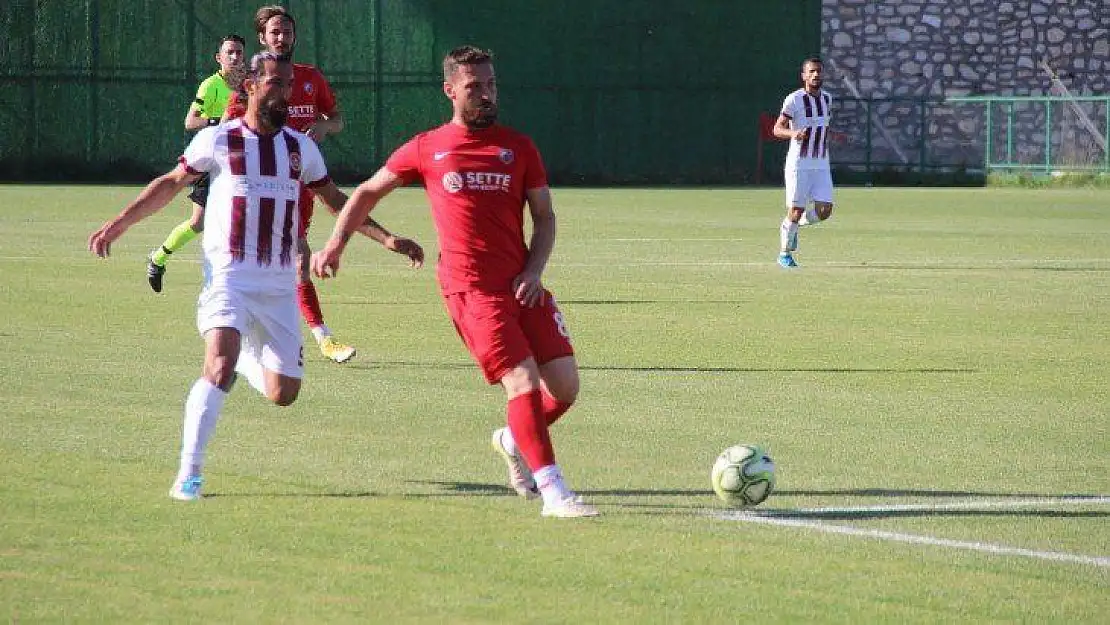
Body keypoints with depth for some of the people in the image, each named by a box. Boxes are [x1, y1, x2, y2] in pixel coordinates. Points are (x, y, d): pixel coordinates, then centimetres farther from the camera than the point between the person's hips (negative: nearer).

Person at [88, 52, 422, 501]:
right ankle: (189, 472, -19)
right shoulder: (217, 140, 1)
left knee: (283, 394, 3)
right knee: (220, 367, -26)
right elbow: (170, 184, 11)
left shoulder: (302, 148, 10)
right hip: (228, 277, -4)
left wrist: (385, 237, 18)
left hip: (279, 286, 4)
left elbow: (335, 201, 23)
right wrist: (120, 222, 4)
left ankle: (246, 358, 38)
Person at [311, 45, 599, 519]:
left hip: (521, 284, 4)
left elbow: (545, 217, 15)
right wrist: (335, 245, 13)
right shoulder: (426, 149, 7)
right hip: (470, 286, -4)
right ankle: (554, 493, -18)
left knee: (565, 386, -2)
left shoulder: (518, 147, 12)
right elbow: (367, 192, 20)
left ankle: (514, 441, 30)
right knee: (523, 381, -18)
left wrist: (534, 270, -2)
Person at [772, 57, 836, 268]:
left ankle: (796, 223, 25)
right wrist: (793, 134, -29)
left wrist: (832, 134, 9)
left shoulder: (827, 98, 11)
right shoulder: (795, 100, -9)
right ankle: (785, 255, 14)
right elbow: (777, 129, -10)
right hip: (799, 164, -5)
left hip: (821, 165, 5)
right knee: (795, 211, -4)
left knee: (824, 211, -5)